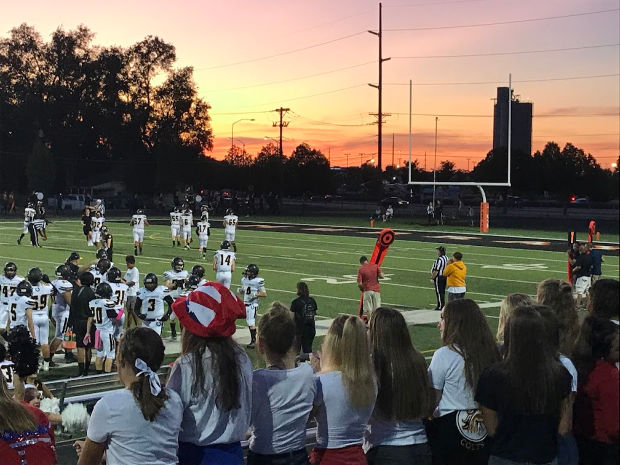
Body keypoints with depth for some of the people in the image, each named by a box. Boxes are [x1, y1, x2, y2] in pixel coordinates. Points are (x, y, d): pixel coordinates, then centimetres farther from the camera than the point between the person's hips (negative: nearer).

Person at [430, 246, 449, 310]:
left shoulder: (439, 259, -21)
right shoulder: (446, 258, 6)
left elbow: (436, 270, -22)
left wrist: (432, 278, -12)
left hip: (439, 277, -9)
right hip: (444, 276, 9)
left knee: (439, 292, -1)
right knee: (442, 292, 16)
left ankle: (440, 306, 3)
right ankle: (443, 304, 23)